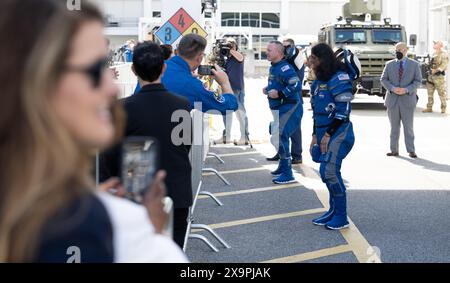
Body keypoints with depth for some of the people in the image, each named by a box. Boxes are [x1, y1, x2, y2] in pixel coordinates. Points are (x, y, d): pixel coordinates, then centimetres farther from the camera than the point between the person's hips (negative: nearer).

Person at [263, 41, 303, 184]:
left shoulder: (284, 68, -20)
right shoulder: (274, 67, 11)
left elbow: (296, 85, -31)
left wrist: (278, 93, -27)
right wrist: (268, 89, 9)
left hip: (289, 108, -11)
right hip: (279, 109, 11)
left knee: (279, 138, -14)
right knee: (276, 137, 23)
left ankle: (288, 175, -8)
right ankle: (282, 167, 40)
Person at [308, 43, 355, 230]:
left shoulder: (339, 78, -13)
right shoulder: (318, 82, 15)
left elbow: (343, 111, -17)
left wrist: (328, 135, -17)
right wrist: (315, 136, 16)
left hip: (339, 132, -9)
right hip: (324, 133, 9)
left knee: (331, 171, -16)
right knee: (325, 173, 9)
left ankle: (341, 217, -7)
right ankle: (333, 211, 21)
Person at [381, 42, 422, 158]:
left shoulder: (414, 64, 5)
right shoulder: (389, 64, 10)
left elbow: (418, 81, -1)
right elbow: (383, 79, 5)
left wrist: (406, 90, -15)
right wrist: (392, 88, -13)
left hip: (407, 100, -2)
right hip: (392, 100, 2)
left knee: (408, 126, -2)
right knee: (394, 127, 5)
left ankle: (411, 151, 3)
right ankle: (394, 150, 10)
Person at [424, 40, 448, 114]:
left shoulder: (444, 54, -7)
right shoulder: (434, 54, 18)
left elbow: (444, 64, -18)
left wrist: (437, 70, -27)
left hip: (439, 75, -8)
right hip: (431, 75, 8)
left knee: (442, 93, -2)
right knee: (430, 93, 8)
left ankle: (443, 108, 7)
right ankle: (429, 108, 13)